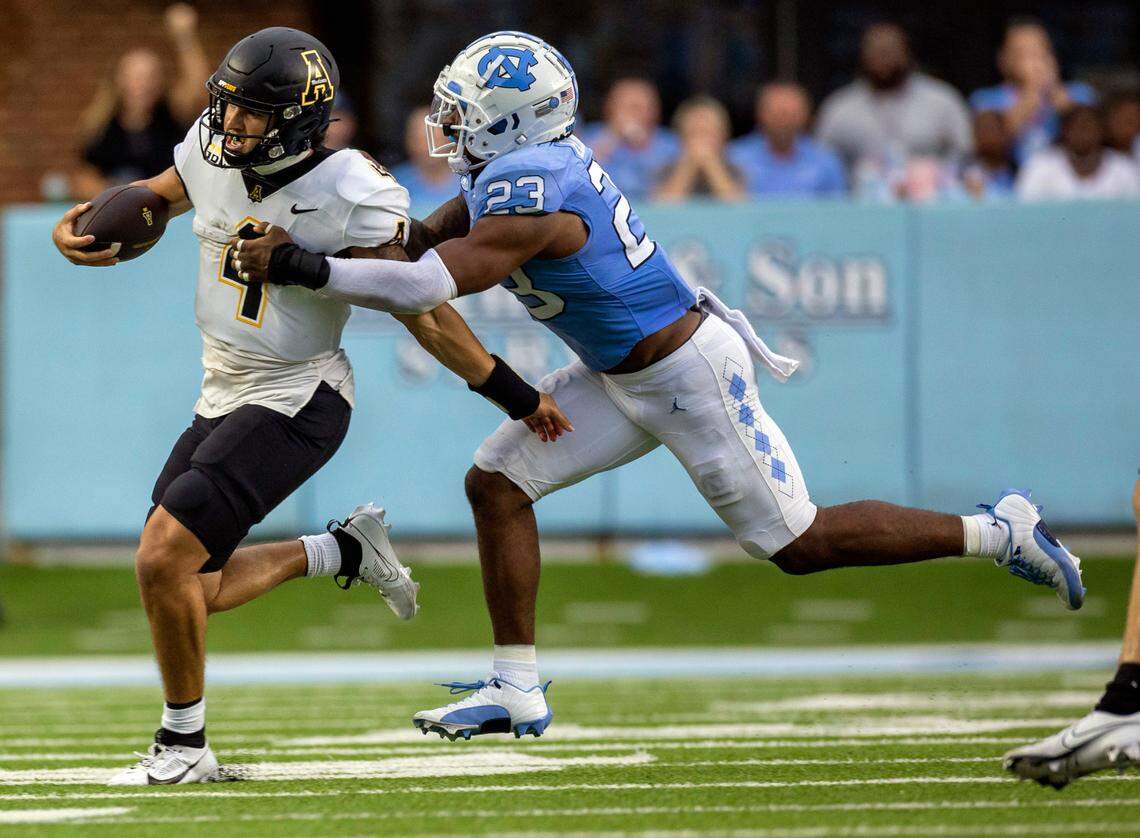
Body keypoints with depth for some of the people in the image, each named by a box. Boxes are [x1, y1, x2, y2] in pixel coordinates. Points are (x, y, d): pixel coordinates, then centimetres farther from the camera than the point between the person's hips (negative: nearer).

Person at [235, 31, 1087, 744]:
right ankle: (517, 690, 6)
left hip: (688, 374, -10)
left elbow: (431, 283, -37)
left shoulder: (529, 196, -28)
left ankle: (998, 533, 12)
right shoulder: (528, 161, 1)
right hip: (625, 375, 10)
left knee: (799, 544, -1)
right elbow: (434, 237, 11)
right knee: (498, 482, 3)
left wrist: (305, 269, -34)